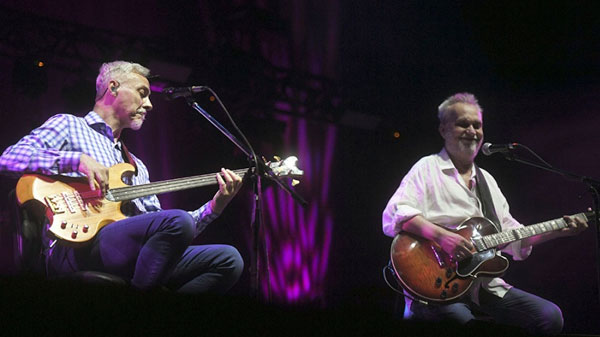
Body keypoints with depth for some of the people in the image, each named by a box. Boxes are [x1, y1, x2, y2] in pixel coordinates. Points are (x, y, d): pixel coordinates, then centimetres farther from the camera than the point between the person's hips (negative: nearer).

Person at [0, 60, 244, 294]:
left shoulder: (137, 166, 34)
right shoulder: (68, 126, 15)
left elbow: (160, 229, 25)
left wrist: (215, 206, 15)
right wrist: (77, 159, -13)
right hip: (74, 249, -7)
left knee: (228, 260, -8)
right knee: (178, 221, -30)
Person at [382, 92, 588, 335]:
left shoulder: (486, 180, 24)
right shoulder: (427, 169, 1)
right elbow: (394, 216, -16)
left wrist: (559, 230, 15)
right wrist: (442, 236, -28)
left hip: (485, 285, 7)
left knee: (550, 317, -9)